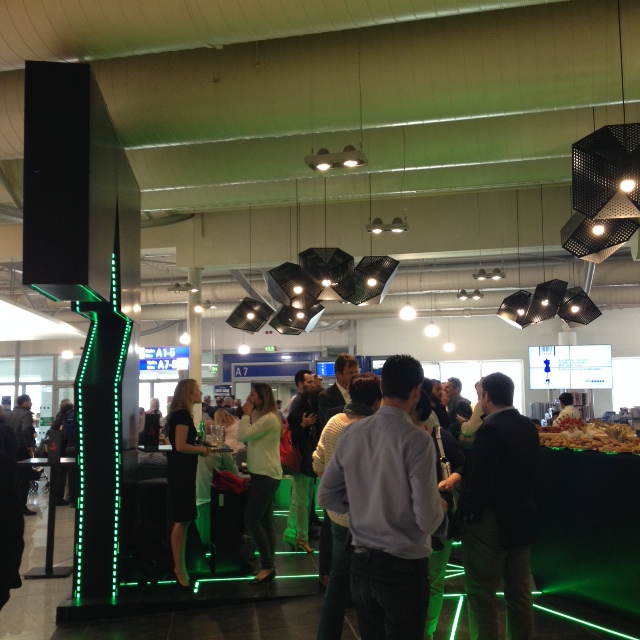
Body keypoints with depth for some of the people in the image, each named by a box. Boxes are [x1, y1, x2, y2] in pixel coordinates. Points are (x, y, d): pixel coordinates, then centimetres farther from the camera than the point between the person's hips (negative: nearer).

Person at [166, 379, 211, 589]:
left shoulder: (182, 414, 13)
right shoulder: (182, 415, -17)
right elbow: (180, 446, -24)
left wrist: (200, 446, 7)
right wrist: (202, 449, -11)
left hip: (183, 470, 10)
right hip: (180, 471, -10)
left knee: (183, 518, 15)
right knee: (182, 519, -5)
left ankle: (180, 565, 22)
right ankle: (179, 568, 1)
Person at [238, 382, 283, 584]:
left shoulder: (269, 418, -17)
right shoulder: (261, 417, 17)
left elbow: (243, 436, -20)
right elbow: (246, 437, 10)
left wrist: (247, 414, -10)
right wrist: (249, 415, 4)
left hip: (266, 475, -11)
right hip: (264, 474, 11)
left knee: (251, 521, -9)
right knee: (265, 521, 10)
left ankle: (267, 566, -4)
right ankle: (269, 566, 14)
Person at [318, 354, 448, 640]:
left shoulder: (351, 433, -3)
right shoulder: (417, 439, -18)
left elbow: (326, 496, 6)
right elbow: (428, 520, -19)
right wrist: (440, 507, 2)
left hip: (361, 561, 5)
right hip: (404, 566, -5)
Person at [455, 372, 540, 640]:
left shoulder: (490, 430, -22)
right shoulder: (528, 427, 3)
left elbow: (478, 481, -24)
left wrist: (464, 516, -11)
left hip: (491, 522, -8)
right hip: (522, 518, 8)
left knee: (481, 595, 4)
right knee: (519, 593, 18)